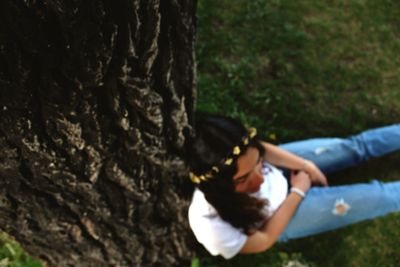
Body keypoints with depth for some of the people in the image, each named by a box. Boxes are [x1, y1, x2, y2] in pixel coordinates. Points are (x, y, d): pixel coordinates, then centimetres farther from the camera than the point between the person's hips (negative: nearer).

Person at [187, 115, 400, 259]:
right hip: (277, 217, -3)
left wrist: (306, 165, -9)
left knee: (352, 147, 9)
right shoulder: (213, 230, -43)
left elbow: (264, 149, -9)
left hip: (278, 171, 4)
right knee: (373, 198, -2)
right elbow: (264, 240, -22)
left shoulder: (226, 156, -35)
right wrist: (298, 191, -17)